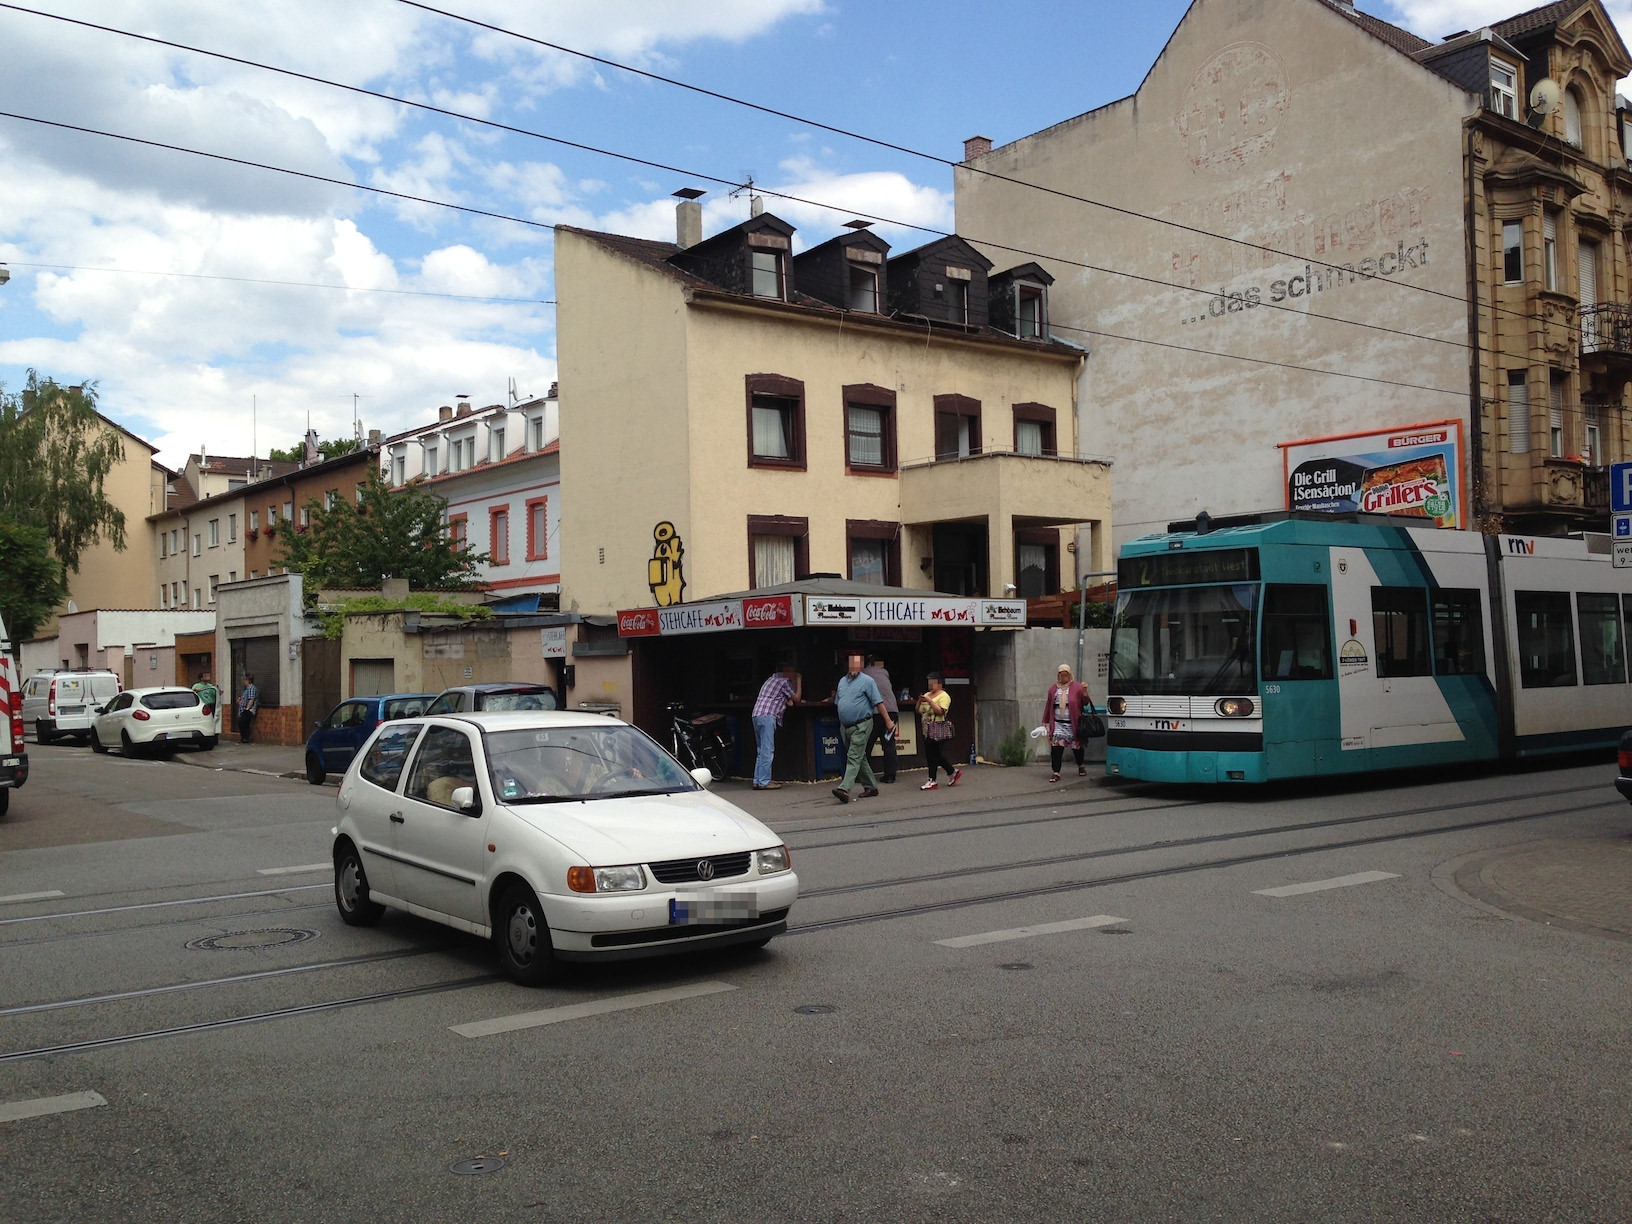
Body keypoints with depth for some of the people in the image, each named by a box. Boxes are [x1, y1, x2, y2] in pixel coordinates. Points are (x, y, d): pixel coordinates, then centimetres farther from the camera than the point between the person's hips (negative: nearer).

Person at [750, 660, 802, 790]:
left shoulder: (773, 679, 27)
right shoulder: (784, 681, -1)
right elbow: (797, 698, 4)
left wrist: (788, 701, 17)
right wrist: (798, 681, 12)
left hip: (757, 715, 10)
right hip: (767, 716, -10)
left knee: (762, 751, 12)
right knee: (767, 751, -9)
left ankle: (758, 780, 10)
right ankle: (764, 782, -12)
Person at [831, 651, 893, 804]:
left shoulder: (867, 681, -5)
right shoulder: (842, 681, 14)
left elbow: (878, 702, -7)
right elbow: (838, 702, 23)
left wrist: (888, 721, -7)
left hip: (861, 725, -7)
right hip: (845, 726, 7)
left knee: (854, 757, -14)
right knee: (860, 758, 13)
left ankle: (844, 789, -25)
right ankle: (871, 787, 22)